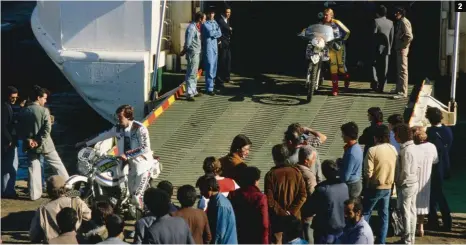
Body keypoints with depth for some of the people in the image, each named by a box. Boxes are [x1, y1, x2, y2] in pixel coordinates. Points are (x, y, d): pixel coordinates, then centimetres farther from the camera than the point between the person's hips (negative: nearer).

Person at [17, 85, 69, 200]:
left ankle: (34, 194, 7)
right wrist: (39, 141, -15)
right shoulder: (44, 110, -13)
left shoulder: (24, 111, 1)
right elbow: (47, 129, -20)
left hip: (31, 145, 4)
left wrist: (28, 140, -6)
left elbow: (20, 129, 0)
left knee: (33, 169, 9)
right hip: (45, 145, -4)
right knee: (58, 165, 10)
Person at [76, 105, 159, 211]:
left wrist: (127, 155, -23)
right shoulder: (118, 128, 4)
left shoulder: (139, 128, -17)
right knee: (132, 195, 11)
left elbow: (145, 148, -23)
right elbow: (105, 135, 16)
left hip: (143, 165, -7)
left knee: (137, 197, -13)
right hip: (130, 165, 7)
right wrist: (86, 143, 21)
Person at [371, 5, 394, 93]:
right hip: (386, 48, 4)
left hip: (377, 48, -4)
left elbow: (373, 35, -12)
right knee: (384, 68, 6)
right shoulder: (390, 23, 6)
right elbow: (391, 37, 8)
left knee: (375, 66, 6)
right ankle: (381, 87, 6)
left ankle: (376, 83, -6)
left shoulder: (376, 21, -9)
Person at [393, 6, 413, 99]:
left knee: (402, 70, -10)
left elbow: (409, 37, -22)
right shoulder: (400, 22, 15)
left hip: (402, 49, -11)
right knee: (399, 70, 19)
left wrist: (403, 46, -17)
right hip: (399, 49, 11)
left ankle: (403, 92, -12)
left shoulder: (404, 22, -15)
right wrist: (398, 46, 13)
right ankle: (399, 89, 30)